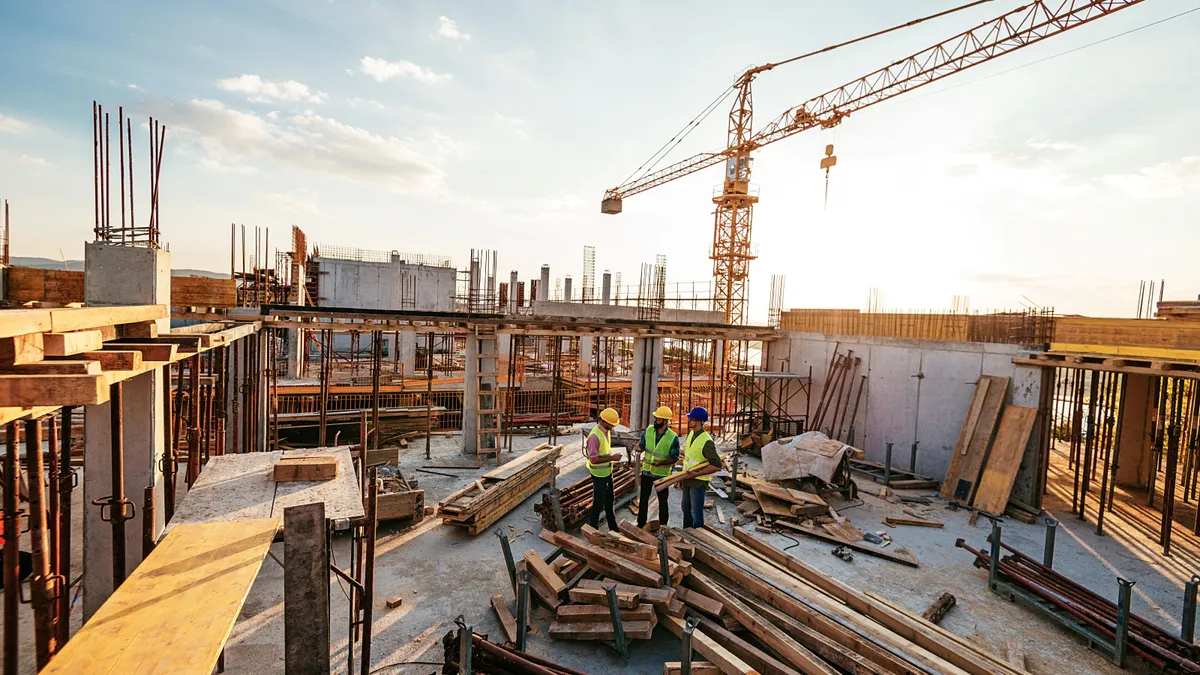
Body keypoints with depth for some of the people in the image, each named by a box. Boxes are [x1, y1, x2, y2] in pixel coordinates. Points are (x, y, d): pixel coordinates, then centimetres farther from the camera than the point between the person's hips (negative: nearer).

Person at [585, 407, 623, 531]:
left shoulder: (607, 430, 0)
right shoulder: (595, 436, -28)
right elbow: (594, 459, -29)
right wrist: (612, 458, -26)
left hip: (607, 471, 9)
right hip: (599, 474, -9)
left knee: (609, 501, 22)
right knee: (598, 502, 5)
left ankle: (613, 528, 38)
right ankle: (592, 529, 23)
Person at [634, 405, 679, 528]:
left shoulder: (673, 437, -18)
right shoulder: (648, 430, -6)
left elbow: (674, 458, -14)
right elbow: (642, 446, 2)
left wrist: (661, 463, -30)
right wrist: (638, 448, -22)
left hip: (662, 473, -4)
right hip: (647, 471, 4)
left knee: (662, 500, 11)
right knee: (643, 498, 14)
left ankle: (663, 525, 28)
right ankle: (641, 523, 29)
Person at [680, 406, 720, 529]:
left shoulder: (706, 441, -25)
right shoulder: (691, 434, 2)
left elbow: (716, 464, -26)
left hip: (698, 482, -9)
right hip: (687, 479, 9)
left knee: (696, 512, 3)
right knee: (686, 509, 22)